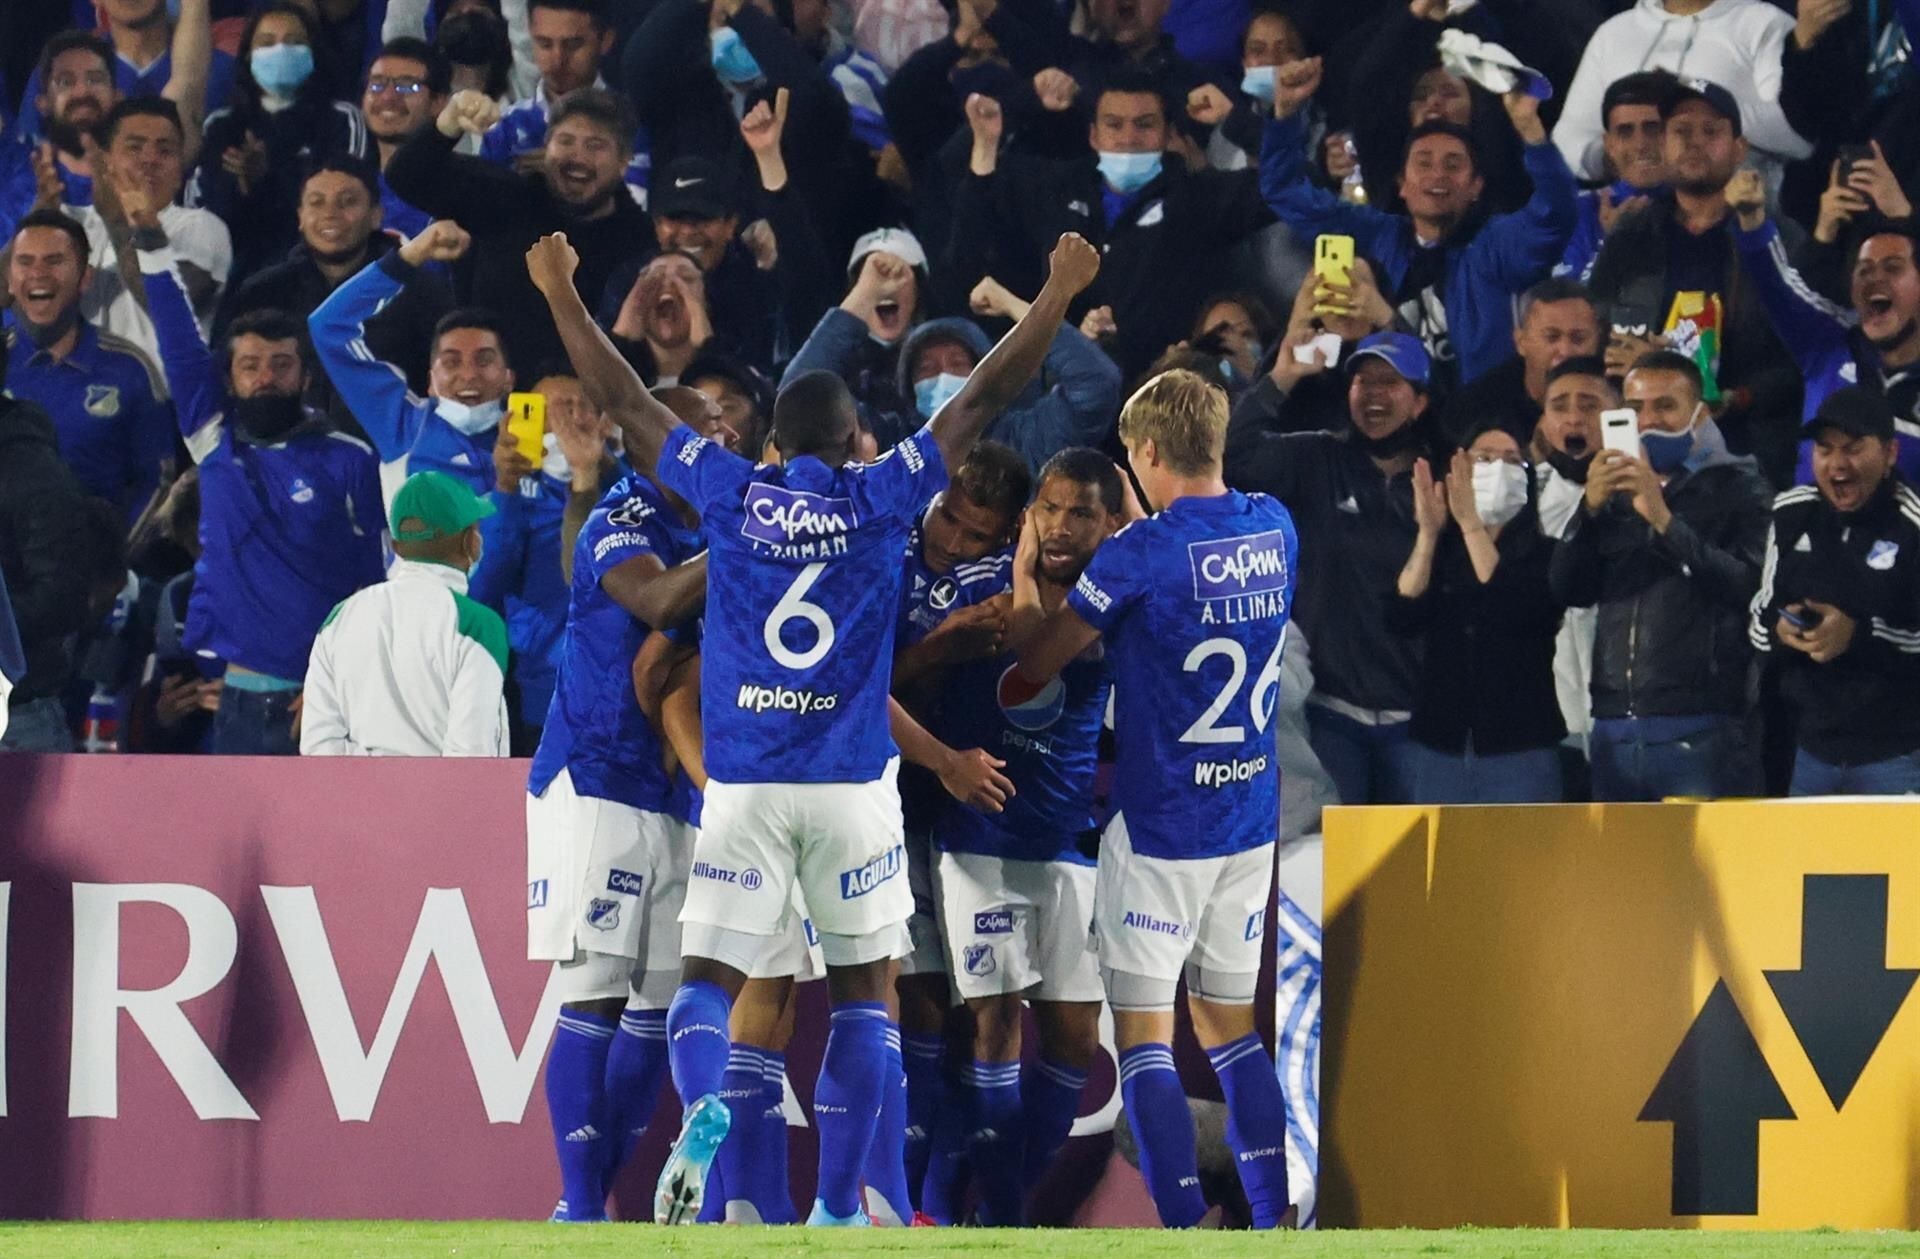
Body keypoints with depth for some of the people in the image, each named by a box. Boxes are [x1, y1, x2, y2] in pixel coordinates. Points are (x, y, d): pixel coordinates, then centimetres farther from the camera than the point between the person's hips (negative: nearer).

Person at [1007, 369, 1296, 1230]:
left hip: (1160, 827, -6)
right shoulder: (1275, 530, 1)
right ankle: (1275, 1221, 13)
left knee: (1144, 1033, 0)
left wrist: (1023, 574, 13)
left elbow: (1037, 658, -4)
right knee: (1228, 1024, 17)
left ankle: (1186, 1226, -8)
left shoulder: (1140, 554, -17)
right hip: (1252, 820, 6)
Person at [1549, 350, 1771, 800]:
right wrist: (1590, 509, -8)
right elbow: (1568, 589, 8)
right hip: (1614, 732, 5)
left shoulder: (1737, 487, 5)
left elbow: (1747, 587, -11)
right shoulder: (1615, 496, 19)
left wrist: (1664, 521, -19)